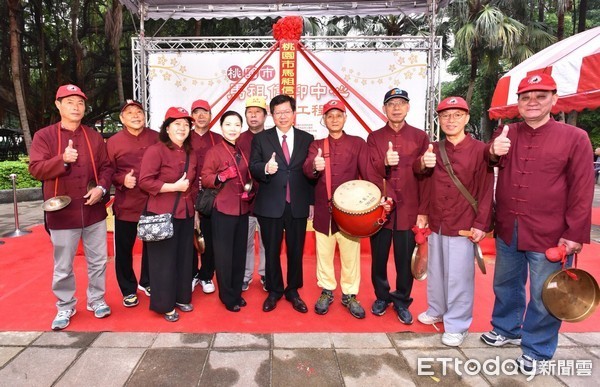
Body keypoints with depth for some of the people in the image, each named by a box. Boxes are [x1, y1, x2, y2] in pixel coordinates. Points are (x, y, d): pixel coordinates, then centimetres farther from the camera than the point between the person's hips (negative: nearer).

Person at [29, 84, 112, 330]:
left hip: (94, 210, 3)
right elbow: (36, 169, -9)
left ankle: (96, 300, 30)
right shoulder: (44, 136, -1)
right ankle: (65, 306, 26)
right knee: (63, 266, 8)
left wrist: (102, 188, -11)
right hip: (62, 212, -2)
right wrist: (62, 159, -26)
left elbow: (106, 166, 7)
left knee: (98, 260, 12)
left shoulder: (94, 136, 8)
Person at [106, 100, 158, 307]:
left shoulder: (156, 138, 2)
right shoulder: (113, 142, -2)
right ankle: (128, 290, 27)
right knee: (124, 249, 7)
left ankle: (147, 282, 37)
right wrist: (122, 180, -19)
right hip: (126, 206, -1)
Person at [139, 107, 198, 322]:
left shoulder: (190, 153, 11)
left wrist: (193, 204, 15)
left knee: (184, 258, 14)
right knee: (164, 260, 4)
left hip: (186, 213, 7)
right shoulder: (155, 150, -11)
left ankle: (181, 297, 32)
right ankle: (165, 304, 19)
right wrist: (174, 187, -20)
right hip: (163, 214, -7)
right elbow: (145, 181, -17)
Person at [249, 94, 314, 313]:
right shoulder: (261, 139, 4)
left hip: (298, 205, 1)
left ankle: (293, 291, 29)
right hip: (270, 205, 0)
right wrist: (265, 168, -25)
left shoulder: (307, 139, 6)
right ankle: (274, 291, 30)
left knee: (296, 251, 11)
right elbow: (253, 168, -3)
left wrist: (312, 201, 3)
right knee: (271, 251, 11)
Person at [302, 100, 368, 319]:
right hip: (324, 209, 1)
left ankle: (350, 295, 23)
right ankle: (326, 292, 28)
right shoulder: (316, 145, 8)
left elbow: (368, 173, -3)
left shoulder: (358, 143, 6)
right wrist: (314, 166, -35)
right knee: (324, 253, 10)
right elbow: (307, 170, -10)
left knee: (350, 254, 5)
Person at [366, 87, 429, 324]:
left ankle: (402, 301, 28)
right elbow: (370, 173, -3)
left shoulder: (420, 137, 5)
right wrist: (384, 163, -25)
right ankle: (382, 297, 31)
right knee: (379, 257, 10)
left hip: (409, 210, 0)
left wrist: (423, 211, -2)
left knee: (405, 259, 7)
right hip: (380, 208, 1)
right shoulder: (374, 138, 6)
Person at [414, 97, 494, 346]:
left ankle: (457, 325, 16)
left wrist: (481, 224, -12)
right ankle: (436, 310, 35)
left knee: (458, 276, 2)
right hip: (435, 223, 5)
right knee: (435, 271, 16)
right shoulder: (434, 149, 9)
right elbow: (419, 173, -3)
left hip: (463, 226, -5)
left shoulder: (479, 150, -6)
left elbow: (486, 190, -8)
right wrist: (422, 163, -26)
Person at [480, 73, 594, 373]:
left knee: (544, 297, 7)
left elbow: (582, 191, -6)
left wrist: (575, 233, -10)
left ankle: (536, 351, 26)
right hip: (507, 230, 4)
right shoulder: (504, 134, 6)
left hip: (549, 235, -3)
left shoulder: (575, 138, -5)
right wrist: (493, 153, -24)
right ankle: (507, 329, 41)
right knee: (506, 285, 20)